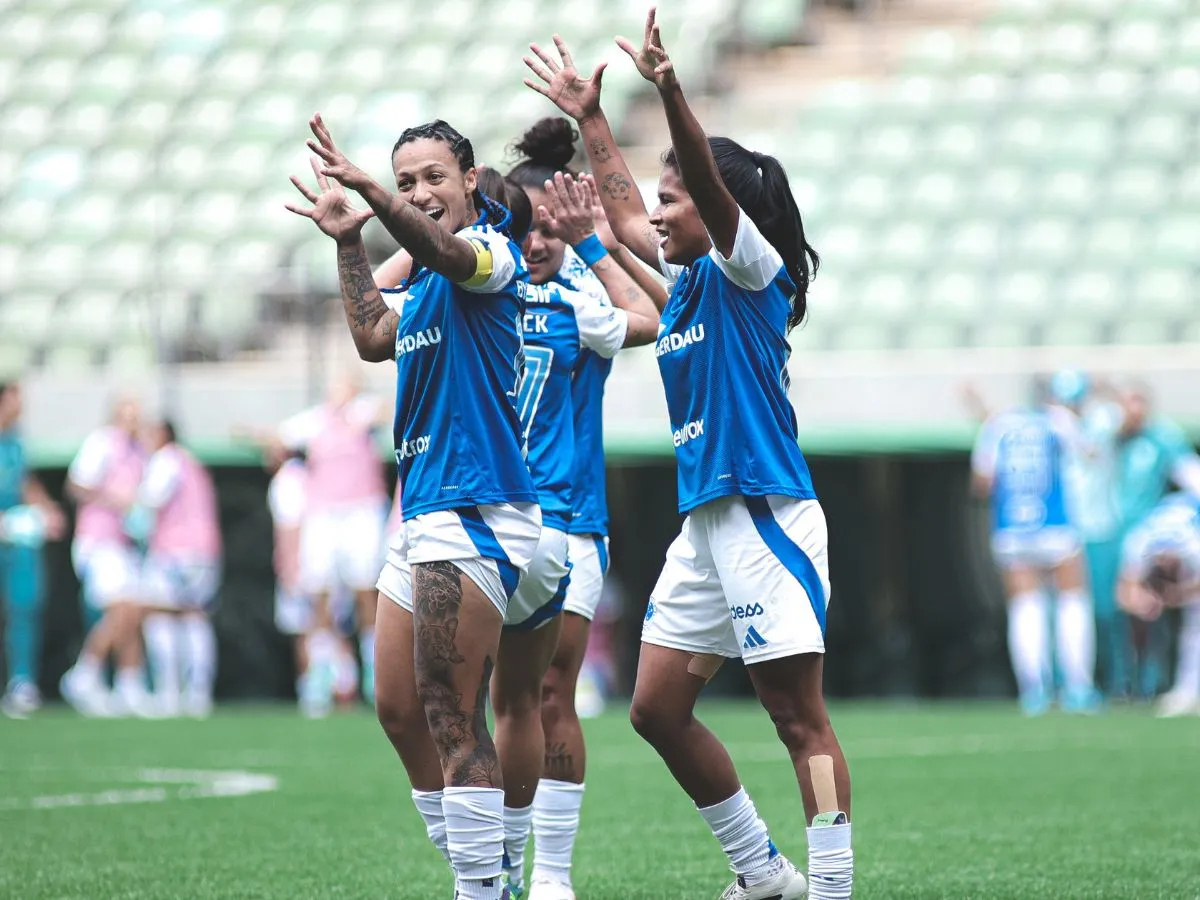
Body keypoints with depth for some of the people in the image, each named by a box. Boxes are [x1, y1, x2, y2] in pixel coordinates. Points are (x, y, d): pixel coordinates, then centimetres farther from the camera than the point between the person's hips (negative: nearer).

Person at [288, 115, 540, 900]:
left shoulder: (493, 251, -9)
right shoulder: (427, 279, 19)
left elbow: (447, 250, -31)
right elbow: (374, 336, 33)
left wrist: (368, 191, -46)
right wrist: (349, 241, 26)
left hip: (476, 510, -10)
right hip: (423, 513, 10)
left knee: (451, 718, -13)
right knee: (400, 710, 9)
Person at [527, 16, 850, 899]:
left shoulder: (750, 267, -6)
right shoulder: (687, 277, 16)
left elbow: (713, 187, -24)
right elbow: (625, 214, 33)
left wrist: (670, 91, -37)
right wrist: (591, 120, 36)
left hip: (767, 516, -9)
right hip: (704, 521, 9)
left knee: (799, 716, -9)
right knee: (658, 707, 8)